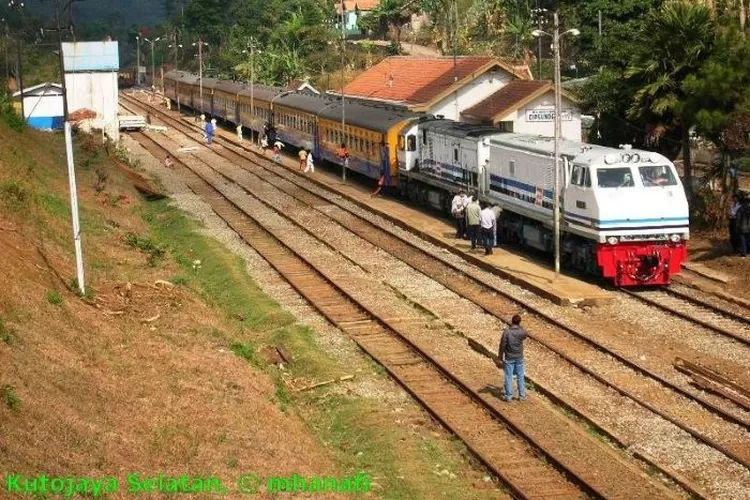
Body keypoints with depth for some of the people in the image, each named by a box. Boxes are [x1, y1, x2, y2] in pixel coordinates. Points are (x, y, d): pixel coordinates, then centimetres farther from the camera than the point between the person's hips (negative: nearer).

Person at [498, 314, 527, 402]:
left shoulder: (507, 332, -18)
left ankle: (509, 396, 10)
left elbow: (502, 346, -13)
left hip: (509, 358, -2)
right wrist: (519, 326, 9)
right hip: (519, 358, 2)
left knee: (508, 377, 7)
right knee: (520, 377, 13)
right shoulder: (522, 332, -11)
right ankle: (521, 395, 17)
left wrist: (499, 358, -3)